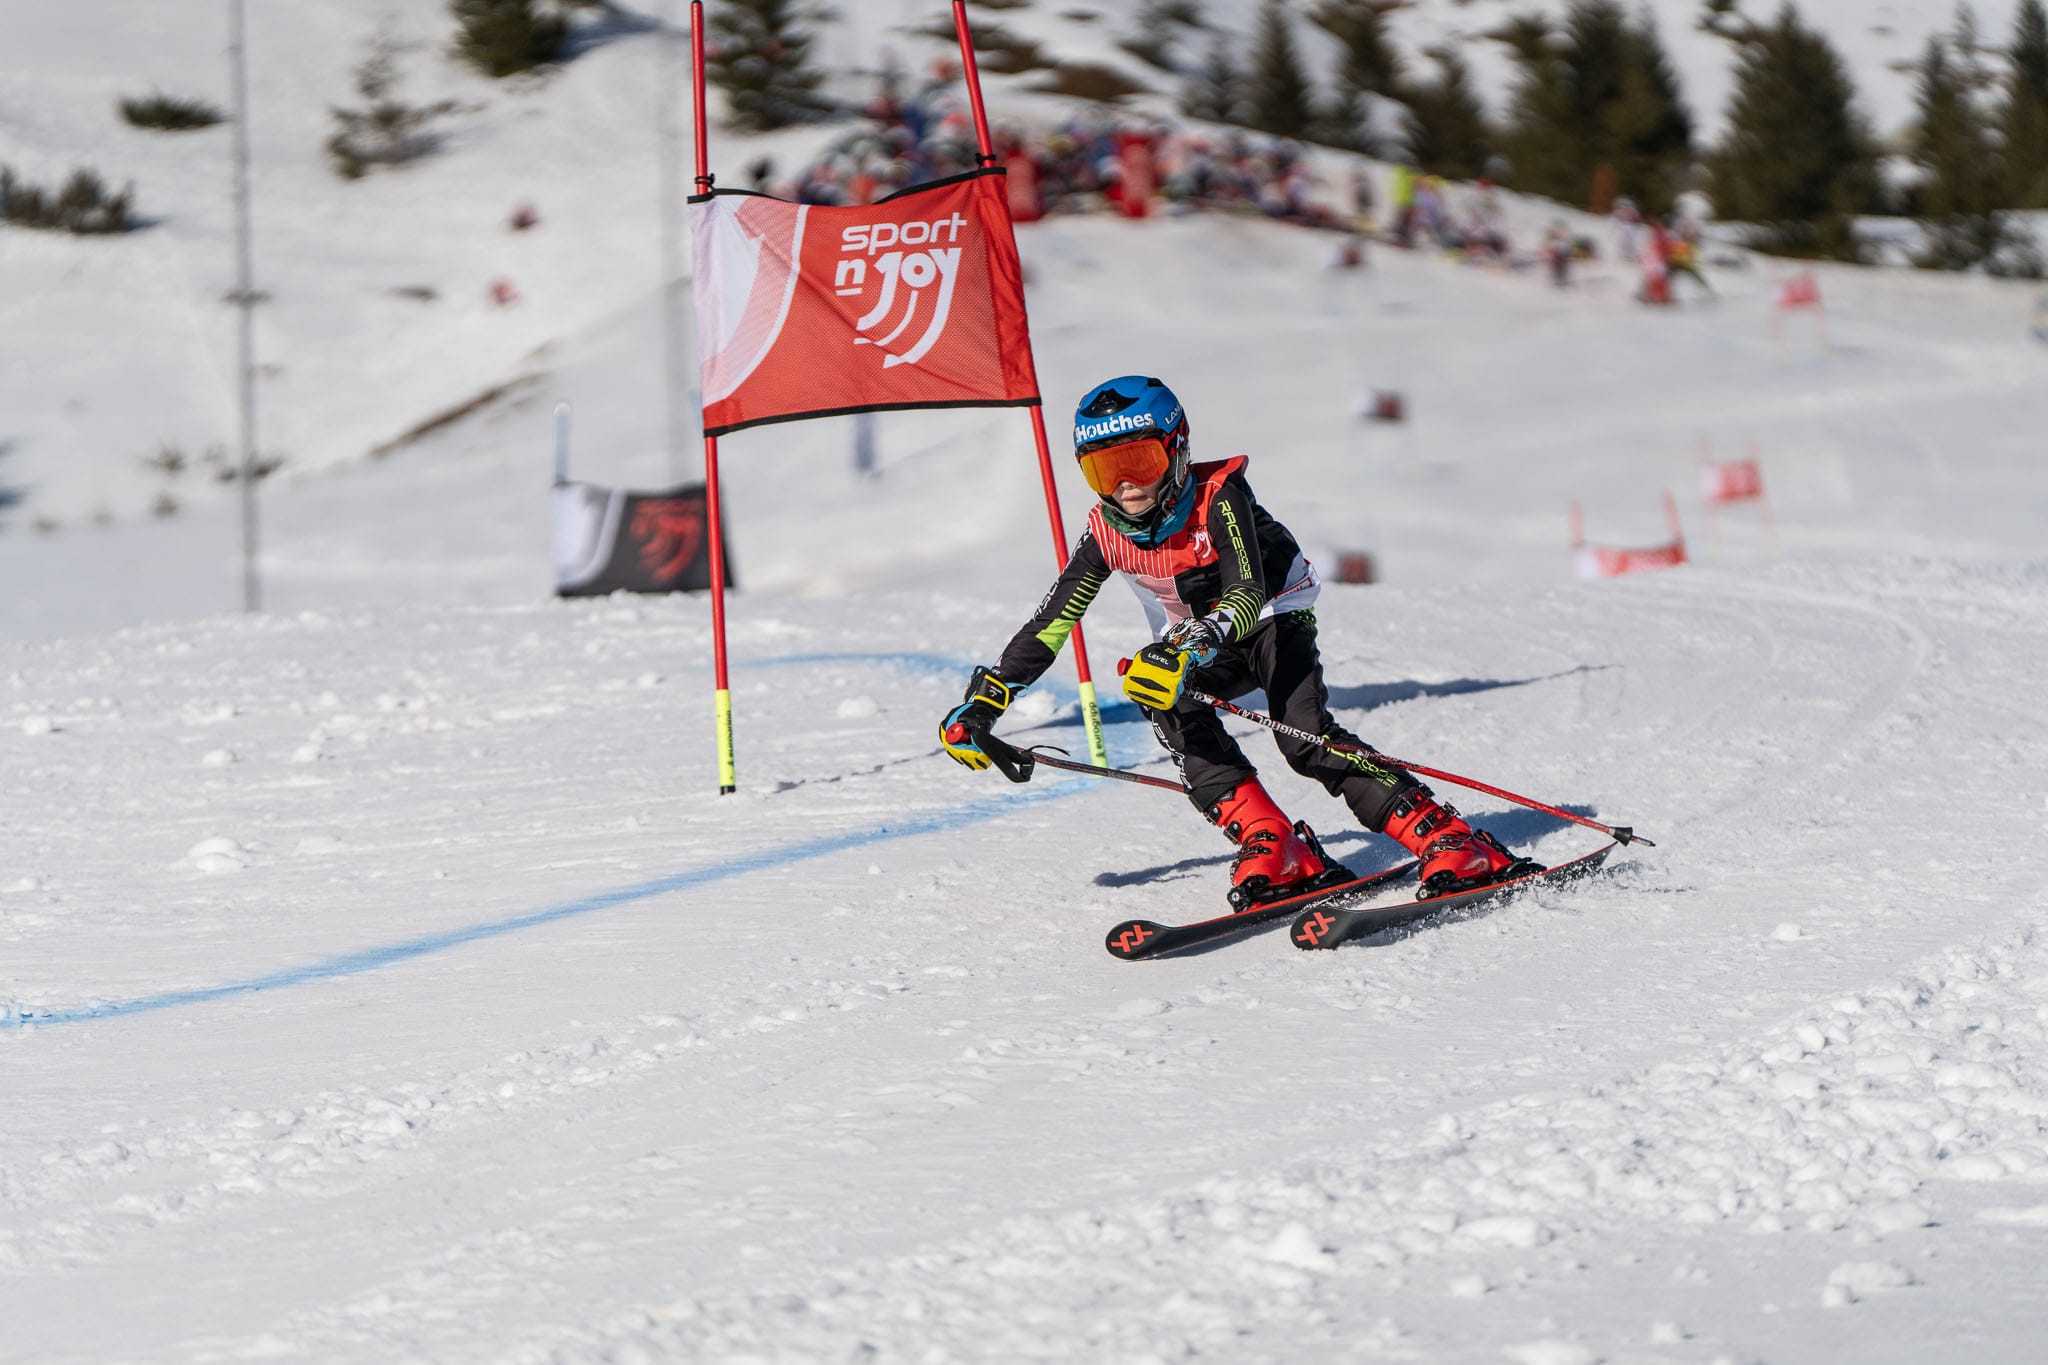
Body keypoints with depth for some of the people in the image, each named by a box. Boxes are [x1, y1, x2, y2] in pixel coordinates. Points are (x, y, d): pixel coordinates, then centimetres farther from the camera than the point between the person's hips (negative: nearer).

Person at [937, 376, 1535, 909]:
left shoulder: (1218, 497, -26)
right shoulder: (1106, 532, -12)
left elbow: (1247, 595, -38)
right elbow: (1051, 622, -6)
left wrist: (1188, 651, -56)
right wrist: (985, 701, -14)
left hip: (1274, 618, -5)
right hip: (1195, 642, 5)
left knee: (1306, 739, -29)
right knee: (1162, 698, -29)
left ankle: (1449, 841, -31)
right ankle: (1272, 847, -31)